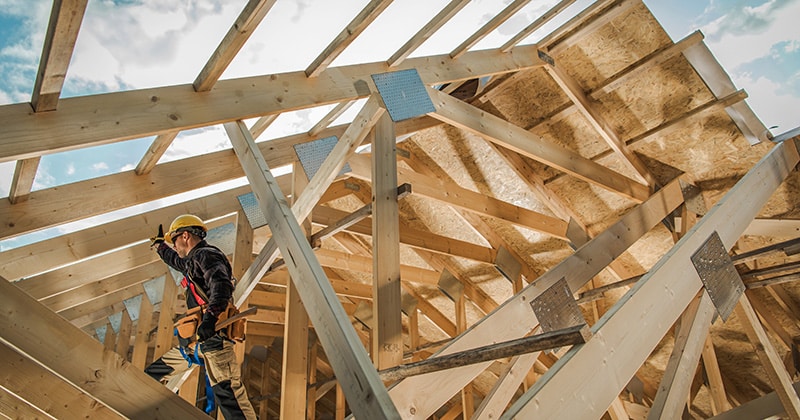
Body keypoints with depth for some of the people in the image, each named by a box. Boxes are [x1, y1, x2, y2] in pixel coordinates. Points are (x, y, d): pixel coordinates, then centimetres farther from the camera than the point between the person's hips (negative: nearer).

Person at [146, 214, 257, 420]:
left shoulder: (207, 255, -8)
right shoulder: (193, 260, 24)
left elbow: (221, 286, -26)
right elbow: (176, 261, 48)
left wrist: (209, 318, -39)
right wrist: (159, 244, 63)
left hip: (214, 337, -11)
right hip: (193, 341, 11)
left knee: (228, 393, -18)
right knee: (153, 375, 21)